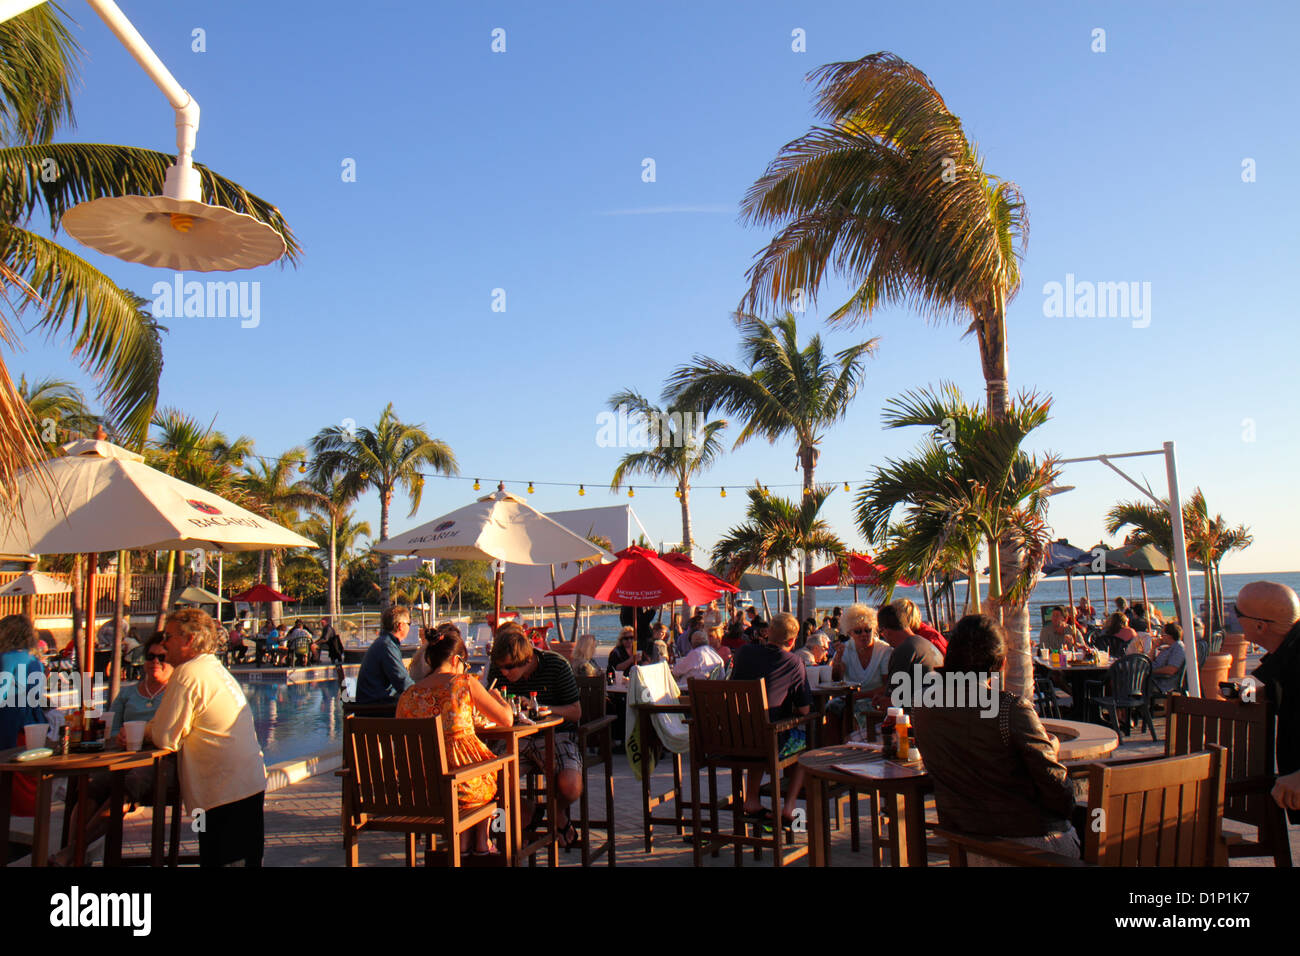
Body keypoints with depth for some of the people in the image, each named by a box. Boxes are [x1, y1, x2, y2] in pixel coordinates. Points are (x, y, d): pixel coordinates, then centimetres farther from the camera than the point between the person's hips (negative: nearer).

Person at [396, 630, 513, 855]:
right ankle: (482, 842, 40)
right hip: (466, 786, -4)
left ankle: (461, 842, 34)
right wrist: (497, 697, 20)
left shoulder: (407, 695, 3)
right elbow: (507, 720, -2)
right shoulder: (465, 683, -7)